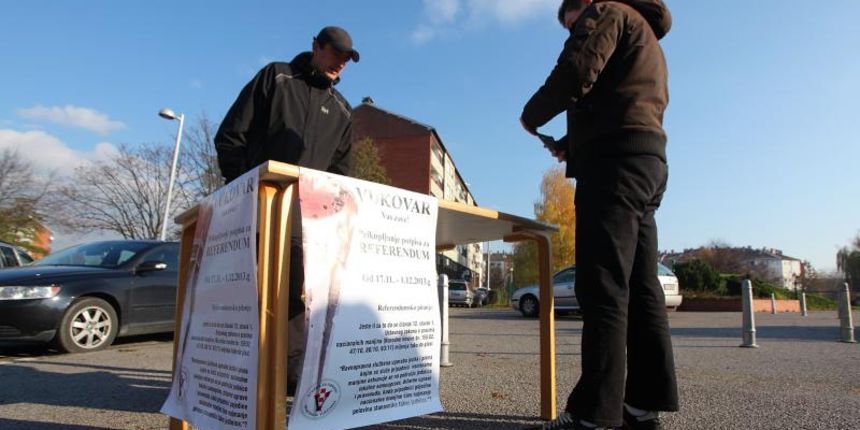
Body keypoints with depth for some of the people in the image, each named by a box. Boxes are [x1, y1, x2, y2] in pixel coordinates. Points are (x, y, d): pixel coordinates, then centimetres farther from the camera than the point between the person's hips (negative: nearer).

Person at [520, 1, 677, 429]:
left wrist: (531, 115, 4)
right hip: (648, 159, 10)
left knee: (602, 285, -15)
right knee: (640, 287, 4)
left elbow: (576, 72, -11)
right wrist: (571, 145, 21)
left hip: (615, 160, -10)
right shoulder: (644, 37, 35)